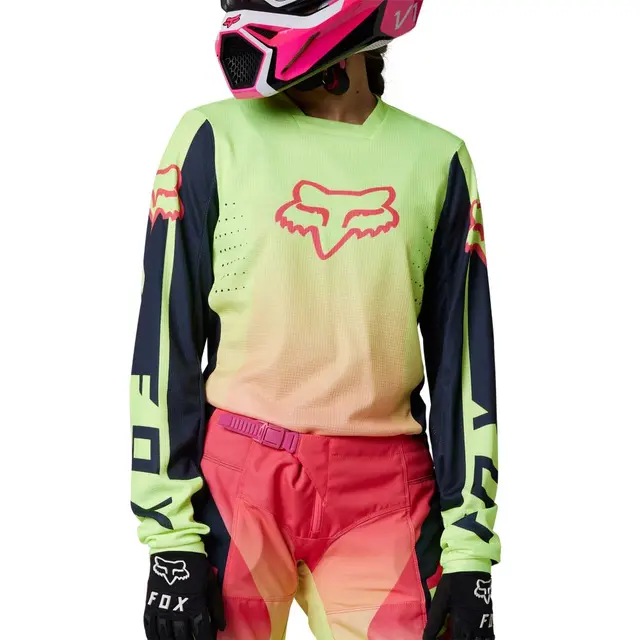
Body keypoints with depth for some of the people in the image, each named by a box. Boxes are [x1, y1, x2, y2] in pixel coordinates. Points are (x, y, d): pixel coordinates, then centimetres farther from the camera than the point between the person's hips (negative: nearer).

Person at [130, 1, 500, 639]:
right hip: (236, 481, -1)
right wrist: (170, 538, -4)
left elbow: (462, 360, 7)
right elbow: (166, 346, 0)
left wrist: (468, 554, 3)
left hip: (385, 499, 1)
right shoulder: (215, 139, 0)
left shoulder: (436, 161, 5)